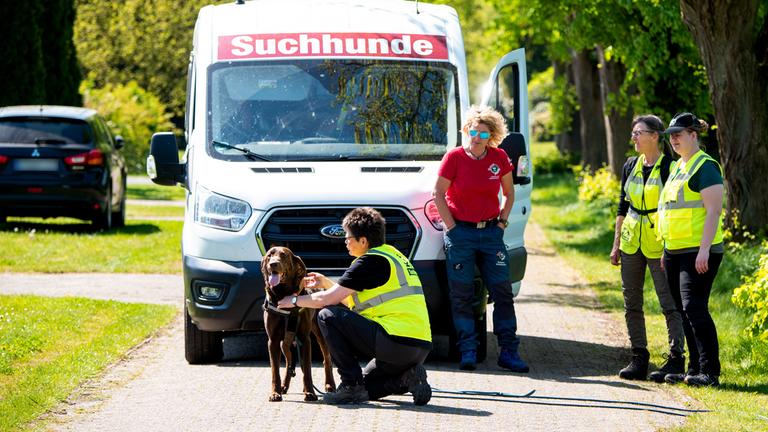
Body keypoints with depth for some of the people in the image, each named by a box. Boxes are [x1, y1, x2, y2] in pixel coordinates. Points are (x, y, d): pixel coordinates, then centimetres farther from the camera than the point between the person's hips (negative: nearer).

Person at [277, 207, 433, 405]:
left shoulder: (371, 261, -8)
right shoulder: (391, 255, 20)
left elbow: (329, 299, -7)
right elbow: (354, 301, 29)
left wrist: (295, 300, 9)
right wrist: (326, 283, 30)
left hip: (396, 342, -10)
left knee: (328, 316, -2)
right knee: (367, 385, 28)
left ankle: (351, 385, -4)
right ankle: (408, 377, 4)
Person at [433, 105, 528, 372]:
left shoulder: (499, 158, 2)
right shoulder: (454, 157, -6)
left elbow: (509, 192, 16)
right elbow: (438, 194, -3)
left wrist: (502, 221, 6)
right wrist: (452, 227, -7)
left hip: (491, 231, 3)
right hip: (461, 232, -3)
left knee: (503, 292, 1)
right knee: (462, 296, -1)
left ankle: (508, 352, 5)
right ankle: (468, 352, 4)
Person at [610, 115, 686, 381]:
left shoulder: (668, 167, -8)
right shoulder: (630, 167, 10)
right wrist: (616, 244, 13)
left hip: (659, 244, -7)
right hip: (631, 243, 7)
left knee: (669, 303, -6)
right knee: (631, 303, 7)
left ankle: (675, 359, -3)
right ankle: (639, 359, 13)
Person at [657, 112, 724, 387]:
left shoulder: (705, 167, -10)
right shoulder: (677, 167, 18)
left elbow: (713, 212, -17)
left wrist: (704, 250, -23)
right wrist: (666, 250, 23)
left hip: (699, 252, -10)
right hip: (676, 251, 10)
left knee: (694, 307, -15)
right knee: (684, 311, 9)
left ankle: (710, 372, -15)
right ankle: (695, 369, 14)